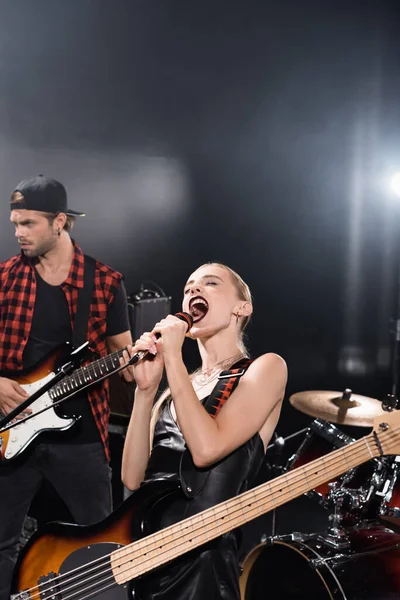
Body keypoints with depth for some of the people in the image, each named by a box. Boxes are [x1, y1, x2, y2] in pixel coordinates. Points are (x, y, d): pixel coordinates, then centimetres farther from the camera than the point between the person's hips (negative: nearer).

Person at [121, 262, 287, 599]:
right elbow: (133, 478, 1)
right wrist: (146, 389, -8)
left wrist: (172, 356, -13)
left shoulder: (265, 367, -4)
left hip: (201, 562, -6)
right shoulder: (176, 388, 11)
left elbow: (206, 449, -20)